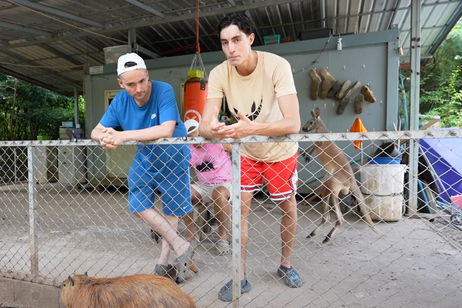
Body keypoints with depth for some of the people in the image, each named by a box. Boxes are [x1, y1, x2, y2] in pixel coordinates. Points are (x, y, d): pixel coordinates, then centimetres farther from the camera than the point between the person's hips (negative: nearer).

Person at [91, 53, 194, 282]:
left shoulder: (164, 91, -28)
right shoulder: (120, 101, -12)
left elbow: (166, 130, -42)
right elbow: (96, 131, -9)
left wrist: (124, 136, -44)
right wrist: (105, 136, -34)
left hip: (173, 156, -5)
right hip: (145, 157, 5)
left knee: (171, 208, 5)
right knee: (138, 205, 1)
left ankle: (164, 261, 22)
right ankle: (181, 246, 10)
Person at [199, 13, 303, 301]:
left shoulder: (277, 66, -30)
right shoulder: (219, 74, -21)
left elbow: (293, 123, -38)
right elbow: (204, 124, -25)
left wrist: (251, 129, -54)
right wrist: (213, 130, -50)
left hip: (281, 150, -1)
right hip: (246, 152, 2)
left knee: (288, 205, 10)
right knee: (240, 208, -3)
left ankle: (286, 264, 34)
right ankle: (241, 276, 13)